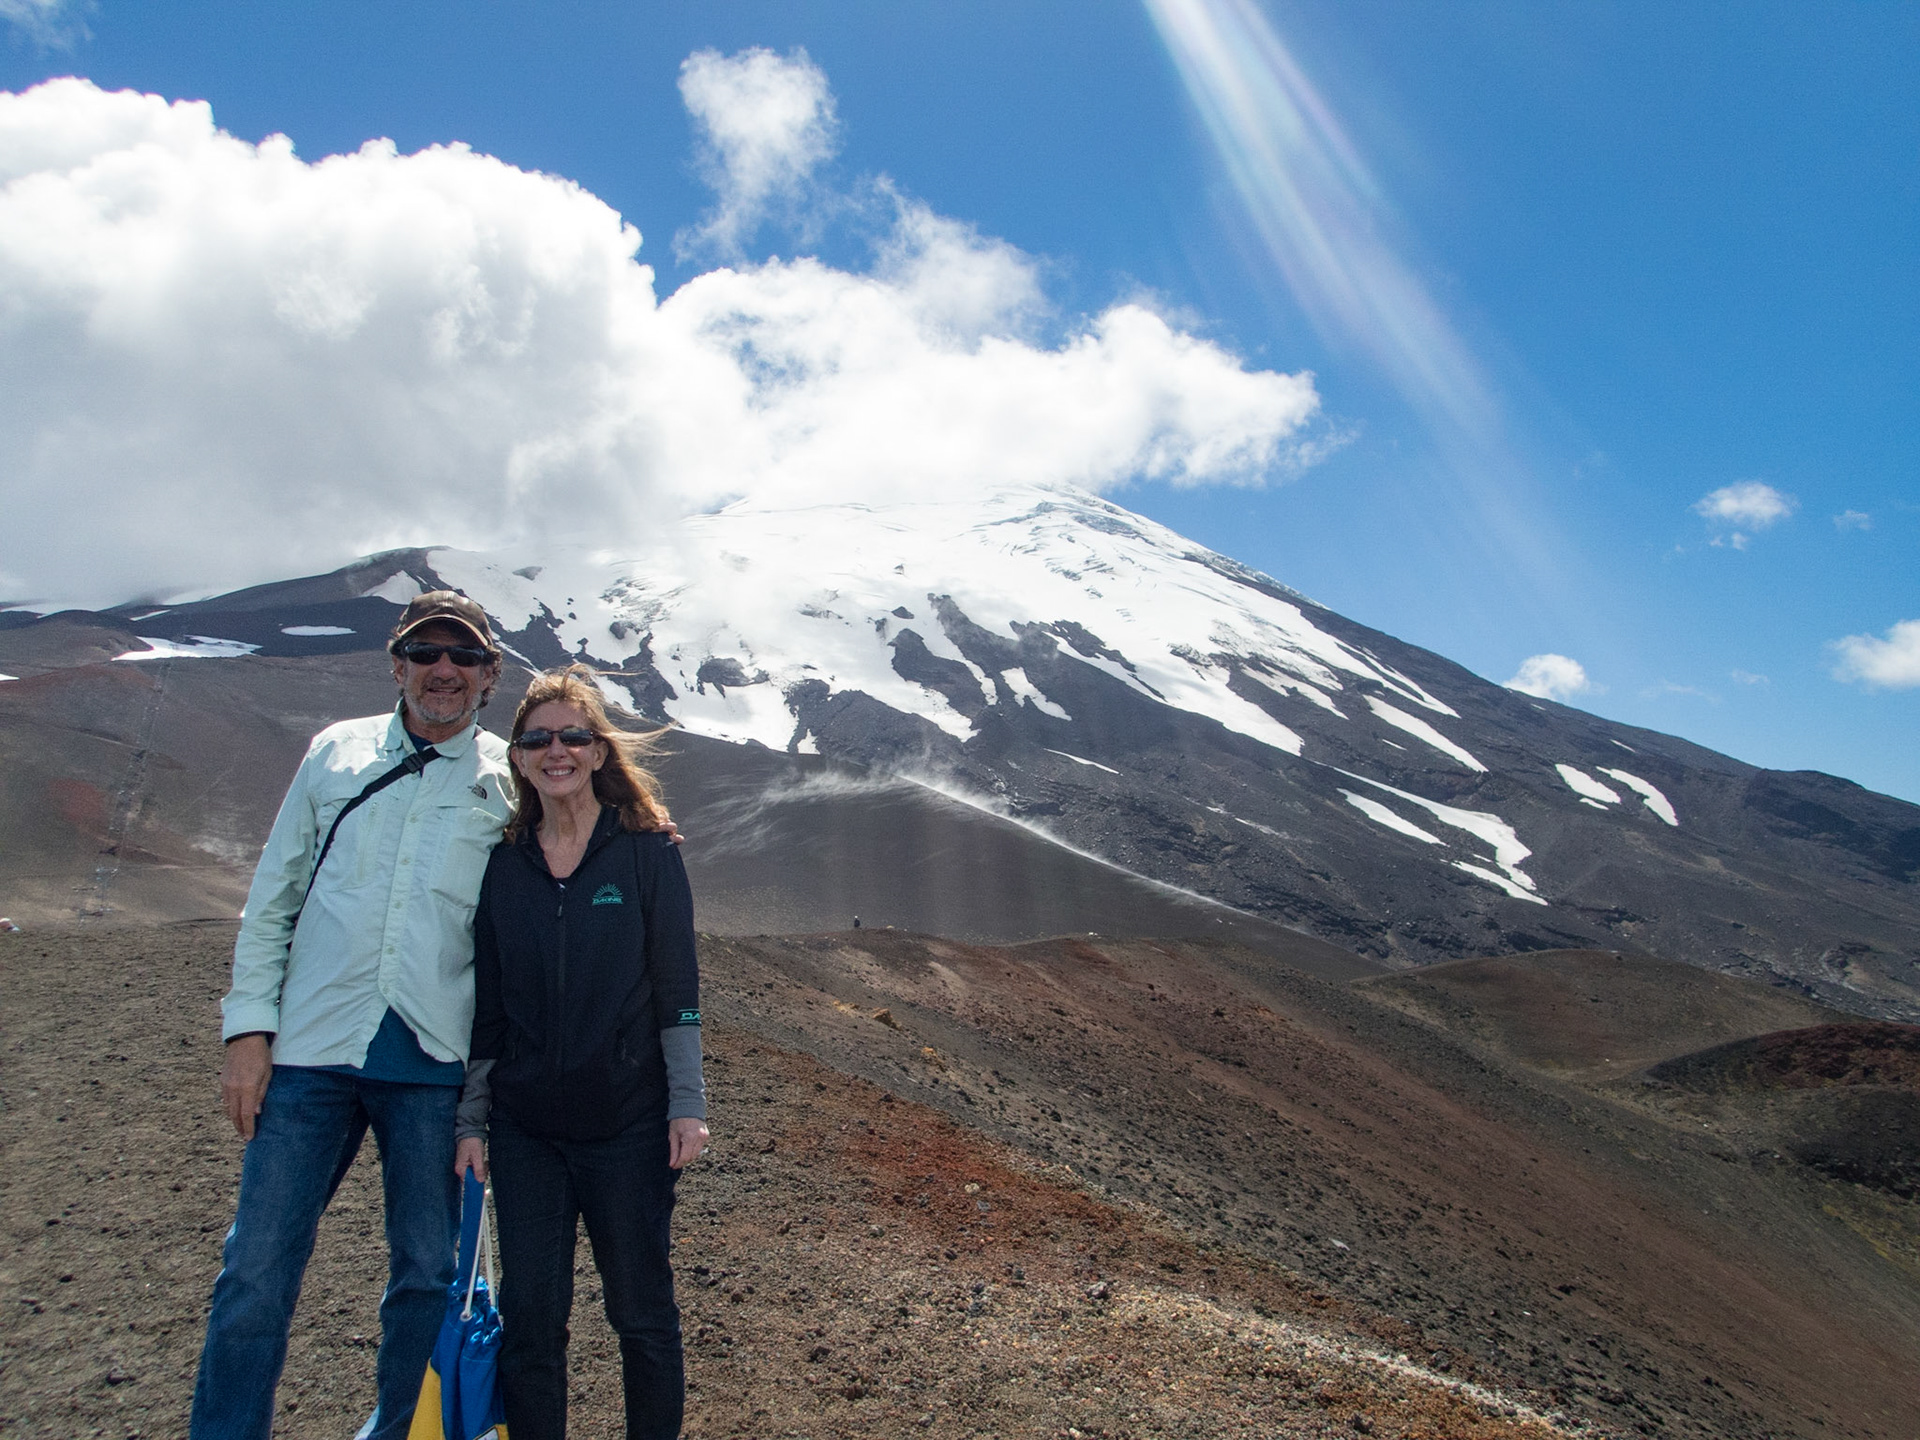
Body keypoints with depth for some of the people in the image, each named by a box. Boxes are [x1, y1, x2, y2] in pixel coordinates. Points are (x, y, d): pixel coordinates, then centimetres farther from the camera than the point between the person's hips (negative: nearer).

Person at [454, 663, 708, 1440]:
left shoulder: (645, 853, -3)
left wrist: (687, 1104, -7)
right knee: (528, 1314, 6)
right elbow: (486, 1004, 8)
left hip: (628, 1123, -2)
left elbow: (677, 989, -4)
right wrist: (471, 1120, 6)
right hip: (526, 1128, 3)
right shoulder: (504, 865, 5)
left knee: (641, 1309, 9)